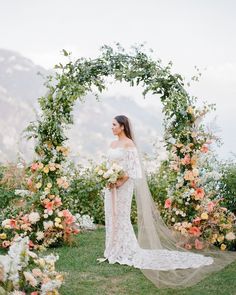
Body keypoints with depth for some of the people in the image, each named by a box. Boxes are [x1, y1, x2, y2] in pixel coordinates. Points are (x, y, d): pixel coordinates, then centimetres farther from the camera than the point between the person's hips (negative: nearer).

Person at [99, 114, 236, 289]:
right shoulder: (113, 144, 14)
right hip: (112, 185, 9)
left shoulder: (129, 143, -11)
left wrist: (121, 182, -21)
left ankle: (130, 253, 4)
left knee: (122, 218, -6)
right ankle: (115, 252, 18)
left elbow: (133, 167, -16)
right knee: (111, 217, 10)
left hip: (123, 186, -9)